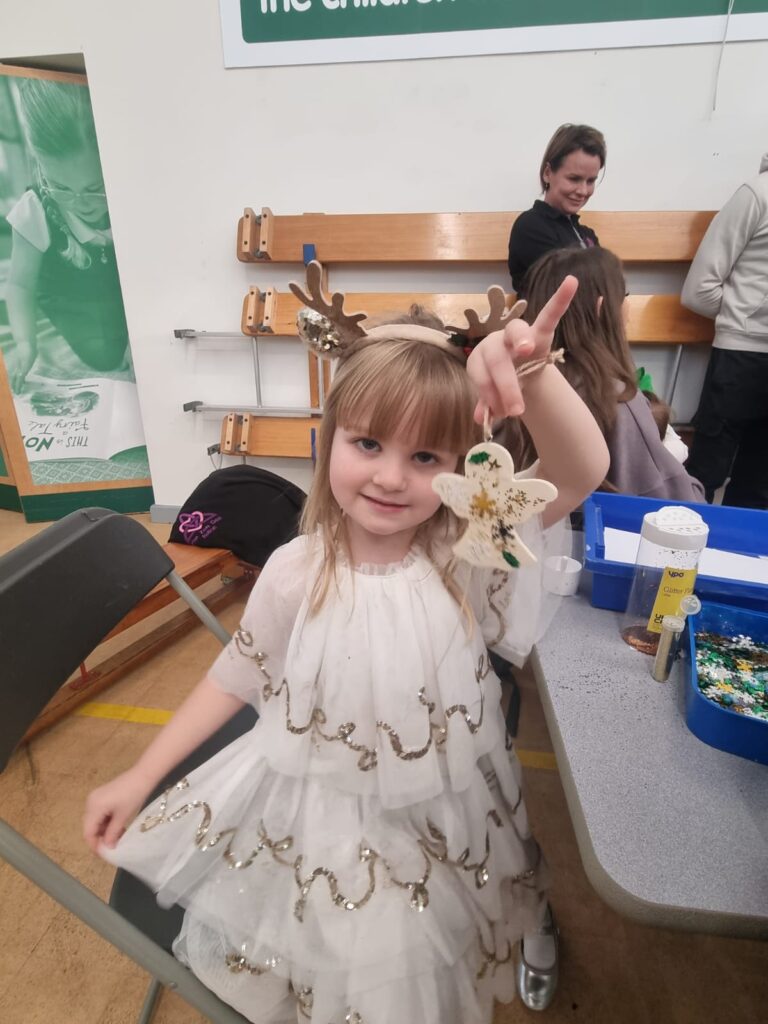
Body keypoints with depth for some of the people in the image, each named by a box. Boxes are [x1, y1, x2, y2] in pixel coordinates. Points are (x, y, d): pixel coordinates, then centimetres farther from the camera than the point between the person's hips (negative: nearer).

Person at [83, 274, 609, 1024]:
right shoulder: (297, 573, -21)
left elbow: (582, 474, -33)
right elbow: (236, 680, -7)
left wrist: (534, 372, -51)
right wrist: (140, 777, -3)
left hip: (446, 814, 0)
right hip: (321, 810, 1)